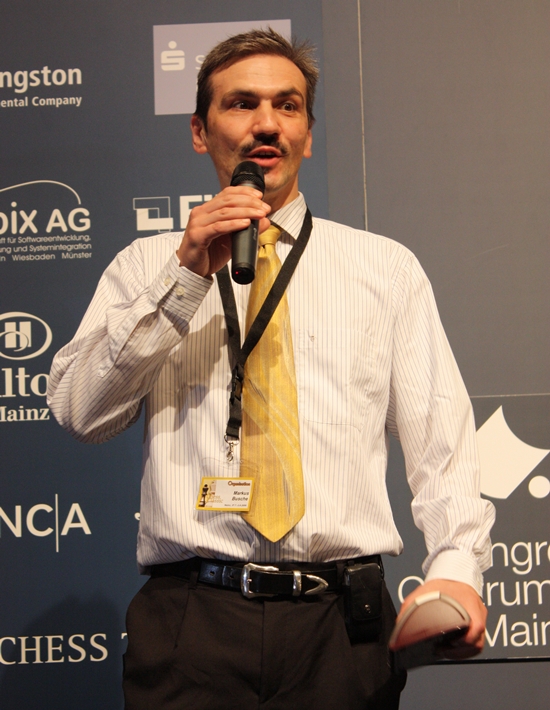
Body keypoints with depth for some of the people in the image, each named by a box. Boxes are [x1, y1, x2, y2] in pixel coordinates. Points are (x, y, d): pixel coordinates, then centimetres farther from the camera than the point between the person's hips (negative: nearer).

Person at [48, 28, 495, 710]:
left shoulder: (387, 267, 13)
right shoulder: (144, 265, 11)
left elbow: (440, 436, 5)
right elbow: (78, 410, -2)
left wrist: (456, 566, -12)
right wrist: (185, 277, -10)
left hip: (343, 625, 1)